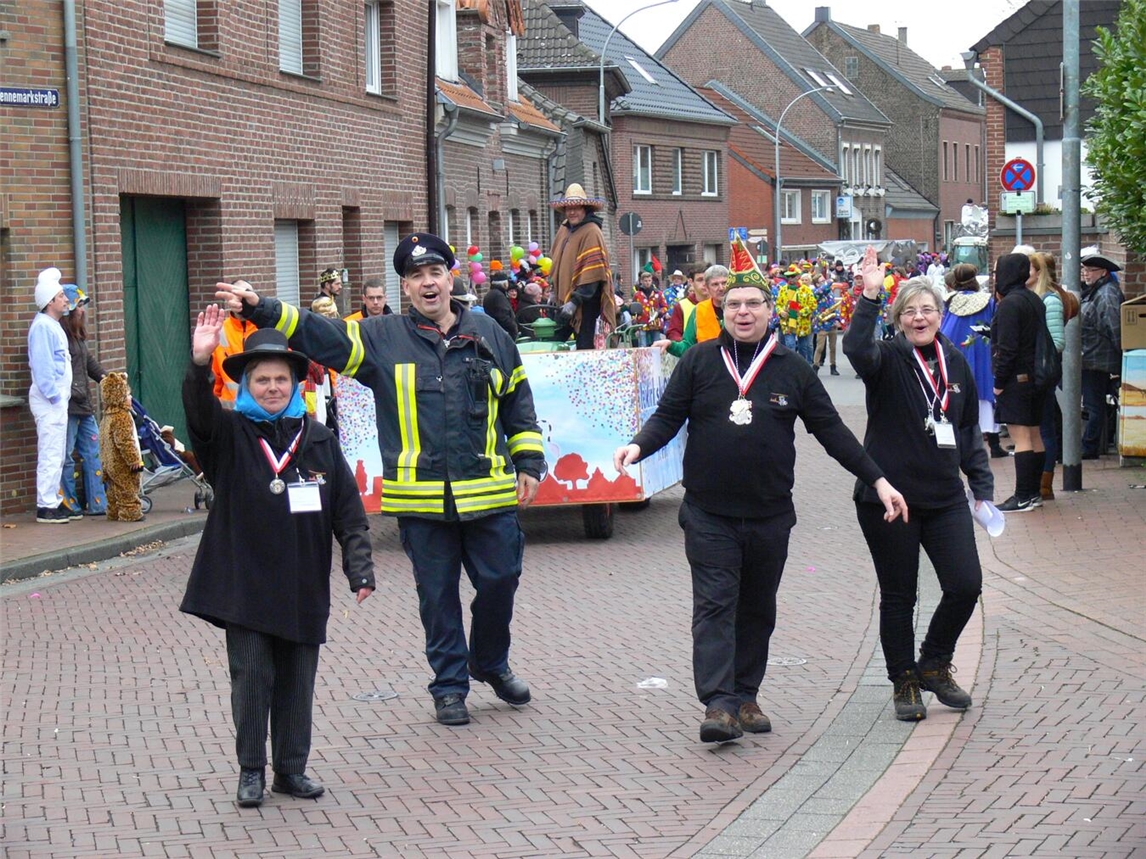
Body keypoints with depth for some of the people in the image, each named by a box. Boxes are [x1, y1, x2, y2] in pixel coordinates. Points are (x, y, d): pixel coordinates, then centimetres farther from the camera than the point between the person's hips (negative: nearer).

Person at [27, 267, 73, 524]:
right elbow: (42, 364, -20)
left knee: (56, 454, 14)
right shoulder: (42, 326, -14)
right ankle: (46, 507, -8)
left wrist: (62, 396, 16)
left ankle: (54, 501, 20)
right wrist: (53, 395, -20)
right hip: (48, 398, -10)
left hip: (58, 397, 10)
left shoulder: (54, 325, 17)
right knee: (51, 453, -9)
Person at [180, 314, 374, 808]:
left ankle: (292, 769, 22)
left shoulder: (318, 441, 5)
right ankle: (251, 772, 13)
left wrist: (360, 571, -1)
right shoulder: (230, 434, -1)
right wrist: (200, 365, -42)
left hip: (303, 589, 2)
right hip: (244, 587, -2)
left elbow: (348, 512, 6)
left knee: (297, 682, 9)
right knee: (252, 678, 0)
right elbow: (200, 413, -24)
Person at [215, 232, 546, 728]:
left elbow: (518, 402, 16)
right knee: (437, 594, 7)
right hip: (421, 497, -1)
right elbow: (318, 335, -7)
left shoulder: (488, 335, 7)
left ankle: (491, 664, 32)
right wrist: (261, 310, -21)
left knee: (500, 581, 6)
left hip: (488, 494, 1)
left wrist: (529, 464, 12)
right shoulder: (383, 339, 1)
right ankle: (449, 686, 22)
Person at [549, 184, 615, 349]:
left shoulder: (591, 232, -13)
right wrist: (554, 291, 17)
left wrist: (575, 301, -23)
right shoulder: (564, 230, 12)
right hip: (564, 301, 8)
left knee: (585, 347, -6)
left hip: (586, 303, -8)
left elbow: (592, 275, -19)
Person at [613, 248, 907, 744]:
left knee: (758, 609, 11)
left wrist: (878, 480, 5)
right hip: (708, 513, -2)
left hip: (770, 514, 2)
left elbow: (832, 431, 8)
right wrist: (639, 447, -19)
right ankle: (718, 703, -15)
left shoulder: (793, 369, 5)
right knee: (715, 605, -10)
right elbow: (668, 417, 2)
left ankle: (746, 697, 22)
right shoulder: (699, 362, 2)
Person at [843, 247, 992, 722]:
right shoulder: (888, 359, -6)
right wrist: (868, 297, -39)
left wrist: (983, 487, 12)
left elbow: (970, 430, 17)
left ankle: (934, 664, 20)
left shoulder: (955, 363, 9)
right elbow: (856, 349, -31)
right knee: (898, 596, 5)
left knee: (966, 585, -4)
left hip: (945, 498, 4)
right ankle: (904, 683, 21)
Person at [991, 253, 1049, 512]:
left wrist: (999, 381, -13)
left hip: (1016, 379, -9)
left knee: (1020, 437, -9)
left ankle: (1023, 498, -9)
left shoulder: (1009, 303, -15)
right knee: (1034, 435, 12)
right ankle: (1034, 492, 19)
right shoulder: (1035, 300, 12)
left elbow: (1006, 347, -19)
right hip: (1035, 377, 9)